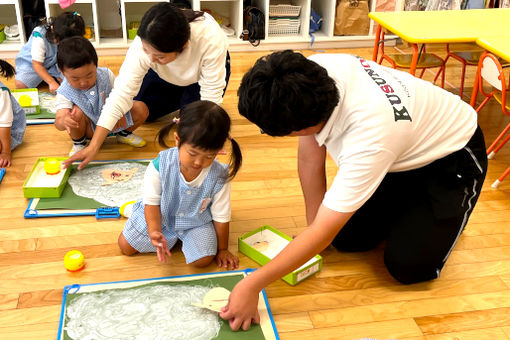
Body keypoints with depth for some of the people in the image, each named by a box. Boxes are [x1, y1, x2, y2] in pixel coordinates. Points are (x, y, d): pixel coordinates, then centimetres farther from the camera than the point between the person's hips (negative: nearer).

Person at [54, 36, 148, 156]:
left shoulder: (106, 75, -16)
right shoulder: (65, 92, -24)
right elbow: (58, 122, -35)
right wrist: (64, 121, -63)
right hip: (89, 128, -3)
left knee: (141, 110, -15)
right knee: (77, 111, -36)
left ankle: (123, 134, 16)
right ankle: (78, 143, -4)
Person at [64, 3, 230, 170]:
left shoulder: (211, 40, -45)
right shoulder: (145, 44, -37)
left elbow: (211, 97, -35)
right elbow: (122, 93, -36)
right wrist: (93, 147, -38)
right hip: (165, 75, 2)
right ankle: (182, 100, 23)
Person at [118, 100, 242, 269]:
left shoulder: (219, 177, -27)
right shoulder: (160, 166, -29)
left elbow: (221, 216, -14)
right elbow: (152, 203, -17)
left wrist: (222, 249, -3)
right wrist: (154, 232, -34)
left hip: (197, 222, 0)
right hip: (160, 216, 1)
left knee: (203, 260, -18)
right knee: (125, 246, 0)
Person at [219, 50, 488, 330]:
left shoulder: (368, 135, -44)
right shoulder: (314, 73, -27)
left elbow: (323, 231, -38)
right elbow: (310, 160, -12)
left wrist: (251, 285, -37)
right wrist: (314, 229, -7)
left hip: (453, 157, -6)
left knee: (408, 265, -15)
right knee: (347, 239, -4)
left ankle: (450, 216, 14)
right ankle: (407, 208, 24)